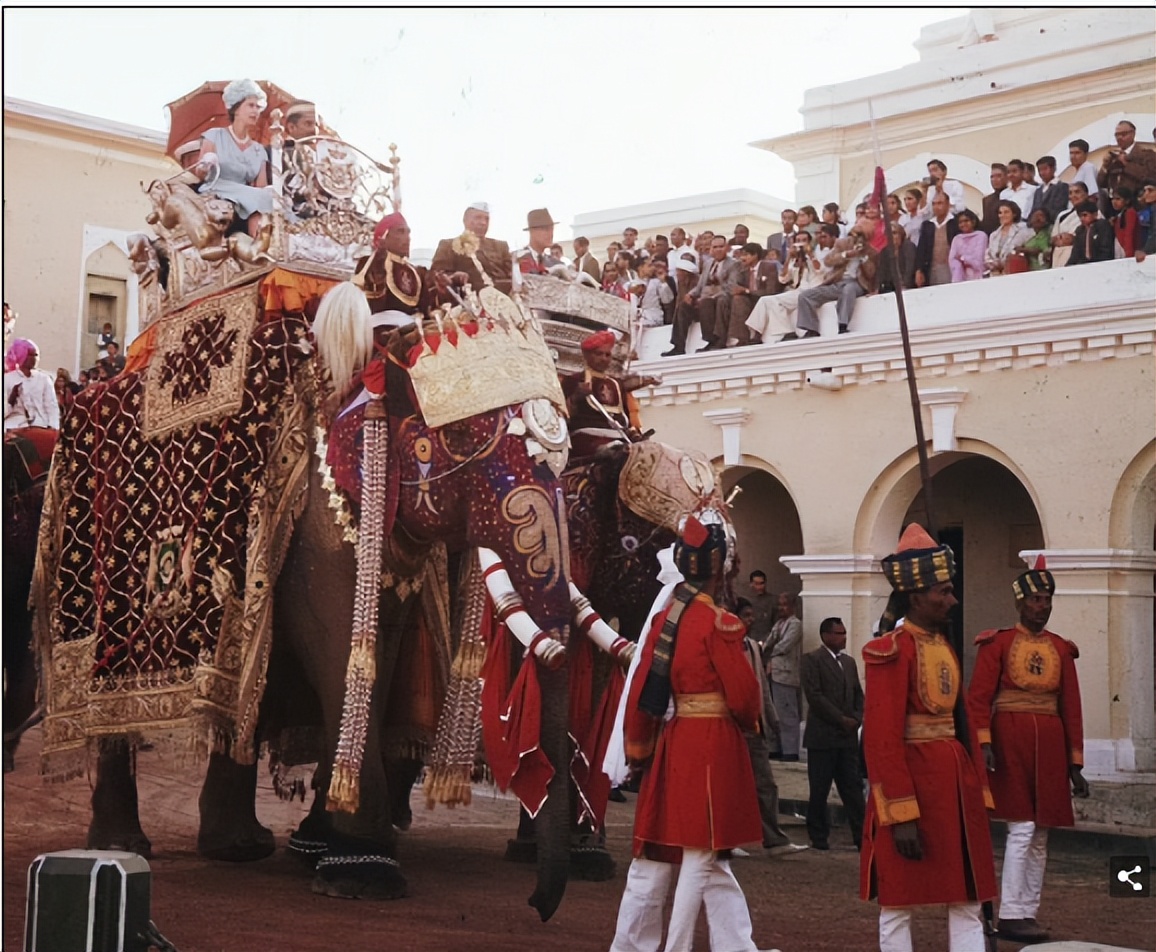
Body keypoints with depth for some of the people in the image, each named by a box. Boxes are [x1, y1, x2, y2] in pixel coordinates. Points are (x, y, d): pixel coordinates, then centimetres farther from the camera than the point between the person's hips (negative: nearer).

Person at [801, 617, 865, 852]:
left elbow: (858, 694, 17)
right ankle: (818, 837, 12)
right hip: (822, 735, -5)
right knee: (819, 791, 2)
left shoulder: (849, 661, 16)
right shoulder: (812, 660, -5)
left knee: (853, 788, 3)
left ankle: (862, 836, 3)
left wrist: (856, 719, -1)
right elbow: (814, 695, -14)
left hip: (848, 736, 5)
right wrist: (841, 719, -14)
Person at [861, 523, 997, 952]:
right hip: (912, 777, -8)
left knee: (968, 902, 9)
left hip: (955, 778, 8)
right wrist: (901, 815, -20)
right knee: (898, 904, 3)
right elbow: (882, 738, -17)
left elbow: (963, 720, 14)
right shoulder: (891, 651, -12)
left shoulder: (946, 646, 13)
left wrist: (977, 793, 12)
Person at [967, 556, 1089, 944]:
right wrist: (984, 743, -19)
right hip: (1011, 740, -5)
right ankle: (1011, 915, -2)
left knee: (1040, 834, 8)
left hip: (1049, 745, 5)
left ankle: (1028, 914, 16)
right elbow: (979, 697, -8)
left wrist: (1075, 763, 7)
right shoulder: (997, 643, -2)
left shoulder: (1062, 649, 11)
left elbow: (1071, 707, 10)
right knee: (1022, 829, -8)